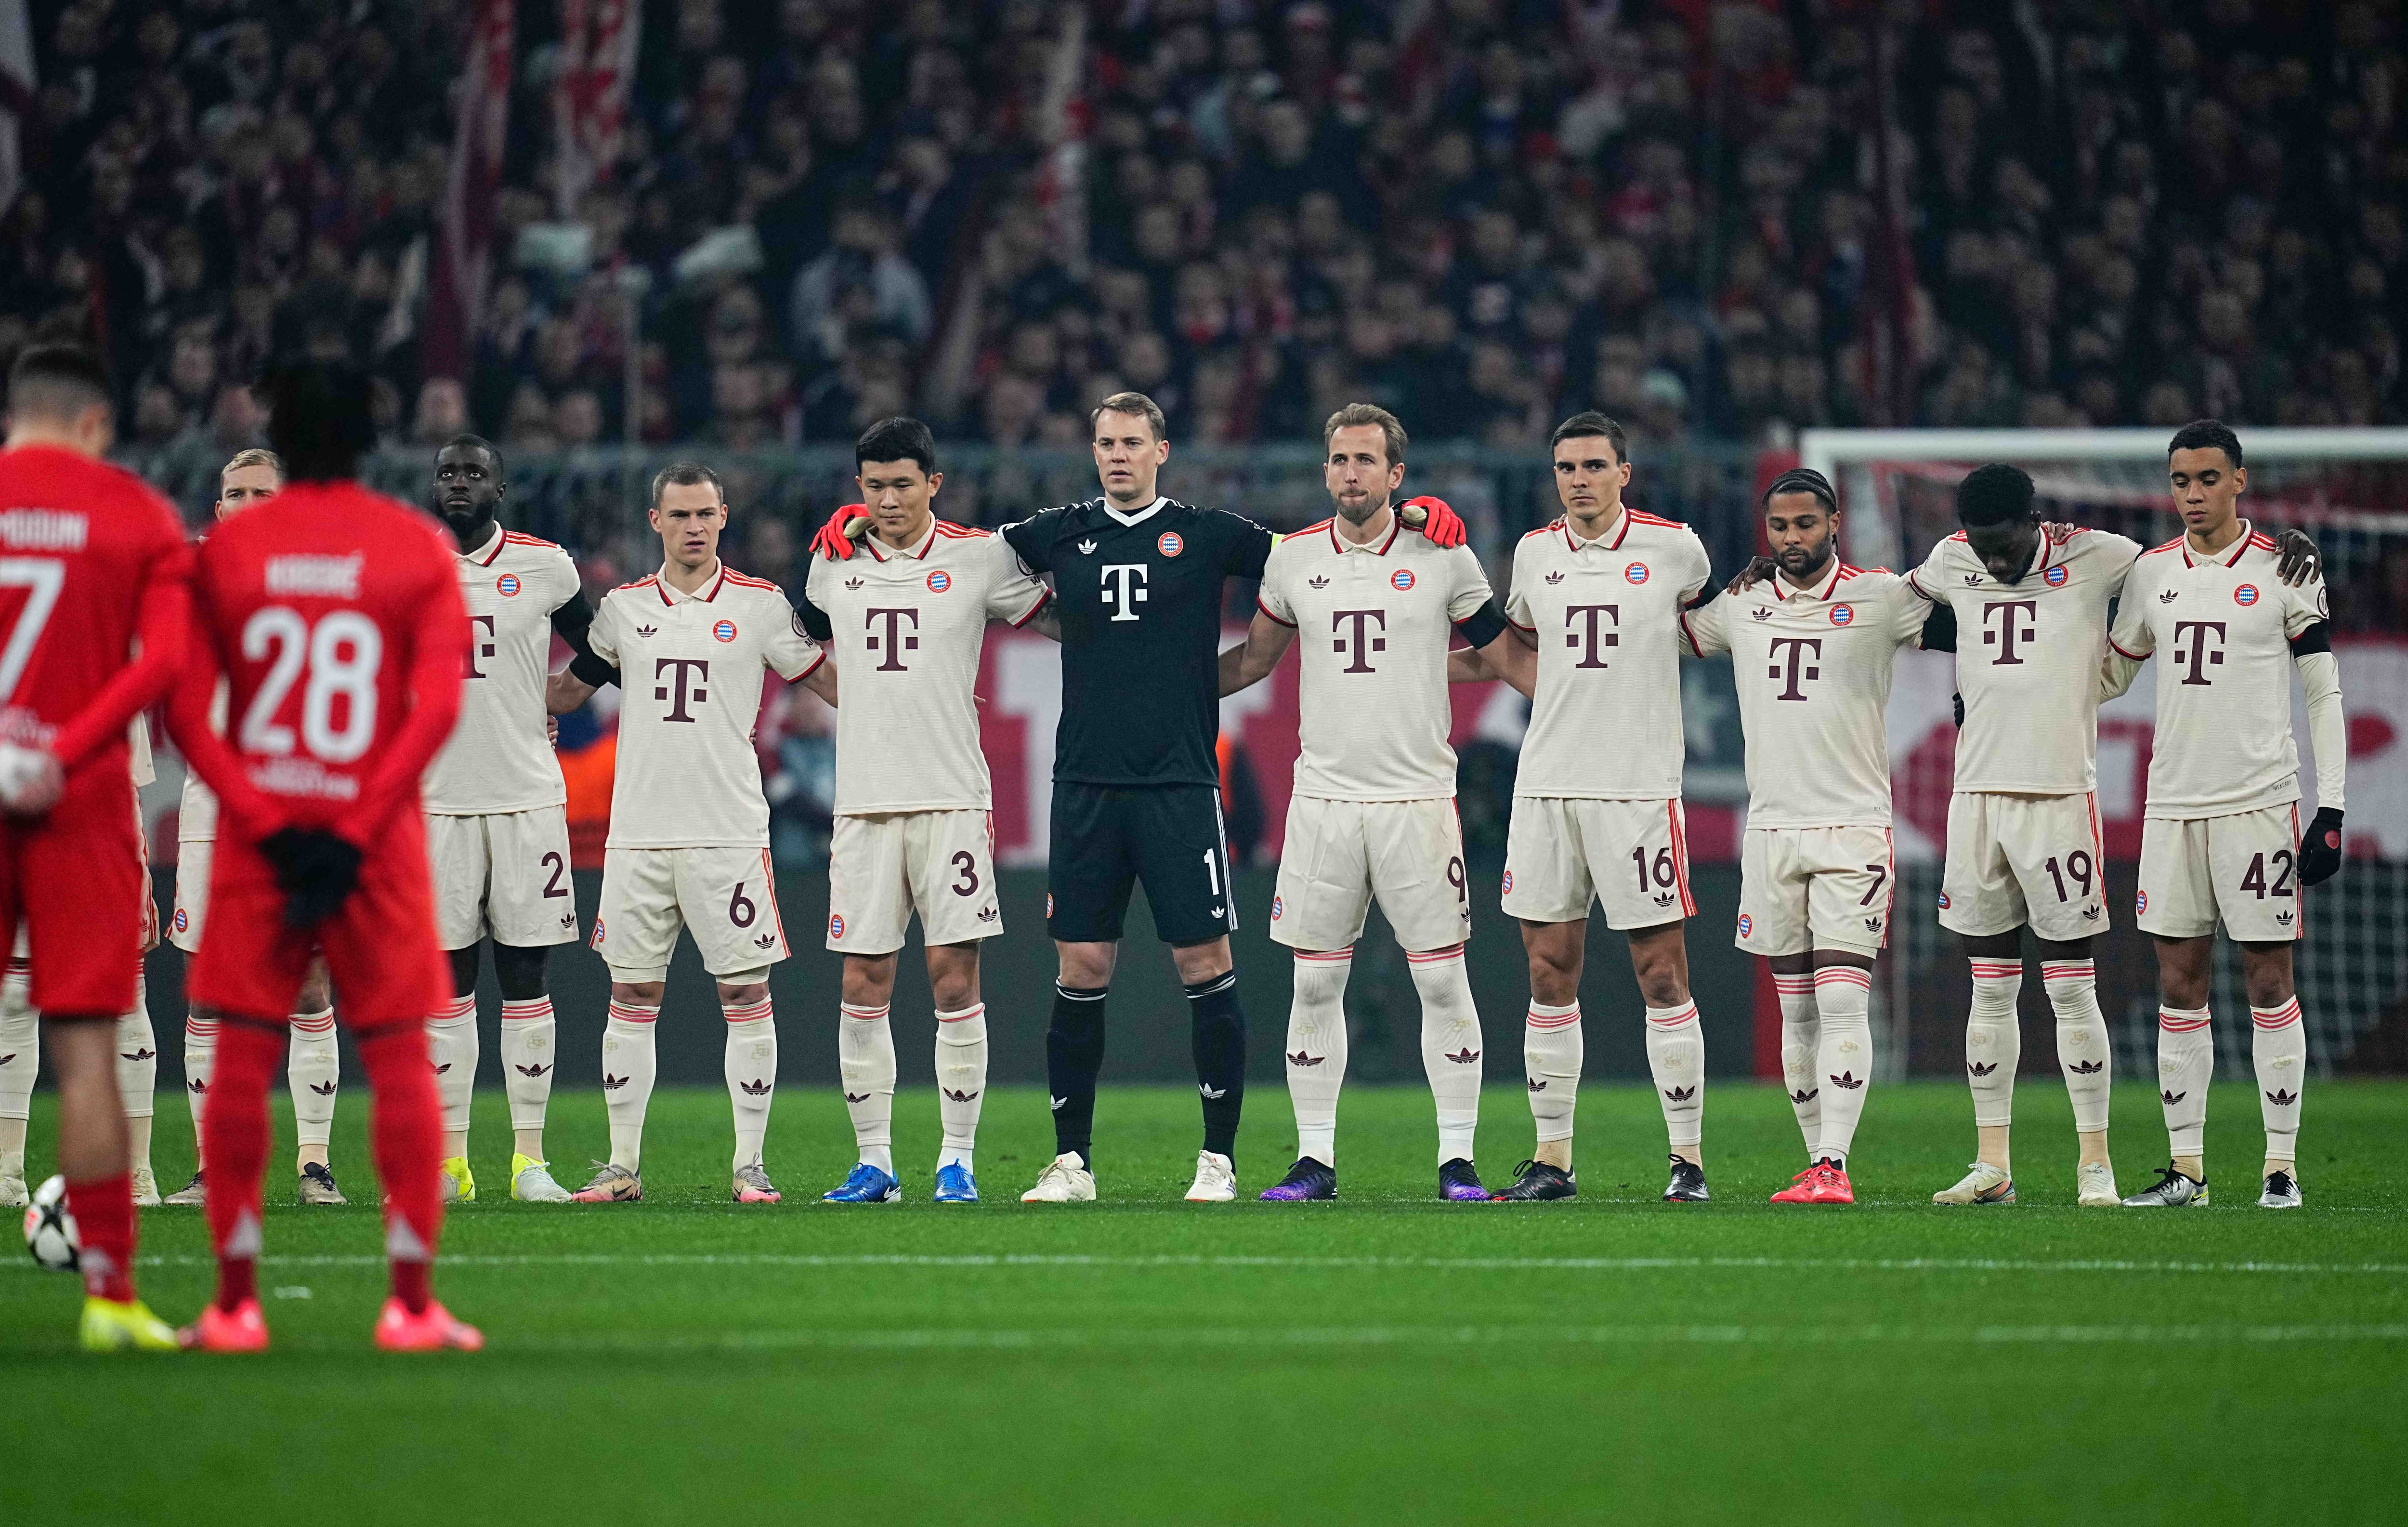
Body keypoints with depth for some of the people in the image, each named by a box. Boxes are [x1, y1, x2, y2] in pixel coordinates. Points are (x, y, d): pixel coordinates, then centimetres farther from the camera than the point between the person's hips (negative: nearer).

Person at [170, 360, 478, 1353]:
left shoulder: (224, 551, 2)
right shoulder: (418, 549, 1)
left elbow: (187, 709, -4)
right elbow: (437, 709, -8)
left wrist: (266, 822, -7)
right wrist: (357, 832, -9)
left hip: (257, 832, 1)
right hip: (376, 829, -1)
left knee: (242, 1058, 4)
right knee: (400, 1057, 3)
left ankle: (235, 1301, 2)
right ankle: (412, 1300, -1)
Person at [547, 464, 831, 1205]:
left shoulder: (760, 604, 2)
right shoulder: (623, 607, 10)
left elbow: (827, 683, 8)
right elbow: (564, 693, 22)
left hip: (729, 830, -2)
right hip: (638, 830, 3)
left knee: (746, 992, -3)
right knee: (630, 994, 4)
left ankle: (750, 1165, 2)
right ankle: (623, 1165, 10)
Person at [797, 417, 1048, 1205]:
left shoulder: (979, 556, 1)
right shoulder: (832, 565, 10)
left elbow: (1056, 620, 11)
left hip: (952, 798, -3)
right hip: (864, 801, 3)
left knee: (954, 979, -4)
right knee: (863, 985, 1)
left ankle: (957, 1160, 2)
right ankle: (873, 1161, 7)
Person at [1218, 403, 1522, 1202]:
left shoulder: (1442, 557, 0)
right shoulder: (1293, 558, 7)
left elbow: (1509, 651, 13)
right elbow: (1253, 660, 20)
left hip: (1418, 798, -2)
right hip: (1323, 798, 2)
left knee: (1443, 980, -3)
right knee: (1315, 984, 2)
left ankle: (1457, 1159, 3)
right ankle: (1315, 1159, 9)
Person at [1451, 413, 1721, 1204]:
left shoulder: (1673, 549, 0)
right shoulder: (1536, 554, 9)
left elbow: (1706, 621, 20)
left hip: (1639, 786, -3)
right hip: (1547, 782, 3)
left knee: (1662, 974, -3)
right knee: (1550, 973, 4)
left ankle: (1688, 1158, 3)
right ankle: (1552, 1159, 10)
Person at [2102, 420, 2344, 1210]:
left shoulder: (2284, 572, -2)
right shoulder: (2151, 573, 10)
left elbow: (2325, 695, 0)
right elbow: (2108, 676, 23)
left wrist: (2331, 811, -7)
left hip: (2260, 802, -4)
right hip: (2173, 803, 4)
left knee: (2269, 980, -2)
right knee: (2179, 981, 3)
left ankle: (2282, 1166, 2)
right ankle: (2186, 1168, 7)